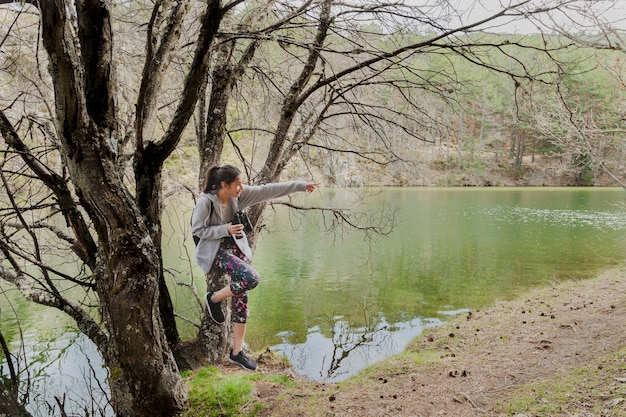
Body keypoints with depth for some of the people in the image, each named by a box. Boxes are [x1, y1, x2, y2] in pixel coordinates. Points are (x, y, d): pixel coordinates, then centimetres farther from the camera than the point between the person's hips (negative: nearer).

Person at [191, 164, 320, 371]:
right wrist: (225, 229, -23)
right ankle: (214, 298, 0)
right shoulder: (205, 201, -20)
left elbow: (269, 190, -5)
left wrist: (301, 185, -6)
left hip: (237, 247, 6)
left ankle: (237, 352, 14)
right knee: (251, 278, -28)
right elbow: (197, 230, -14)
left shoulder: (240, 194, -7)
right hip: (214, 250, -6)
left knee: (241, 300, 2)